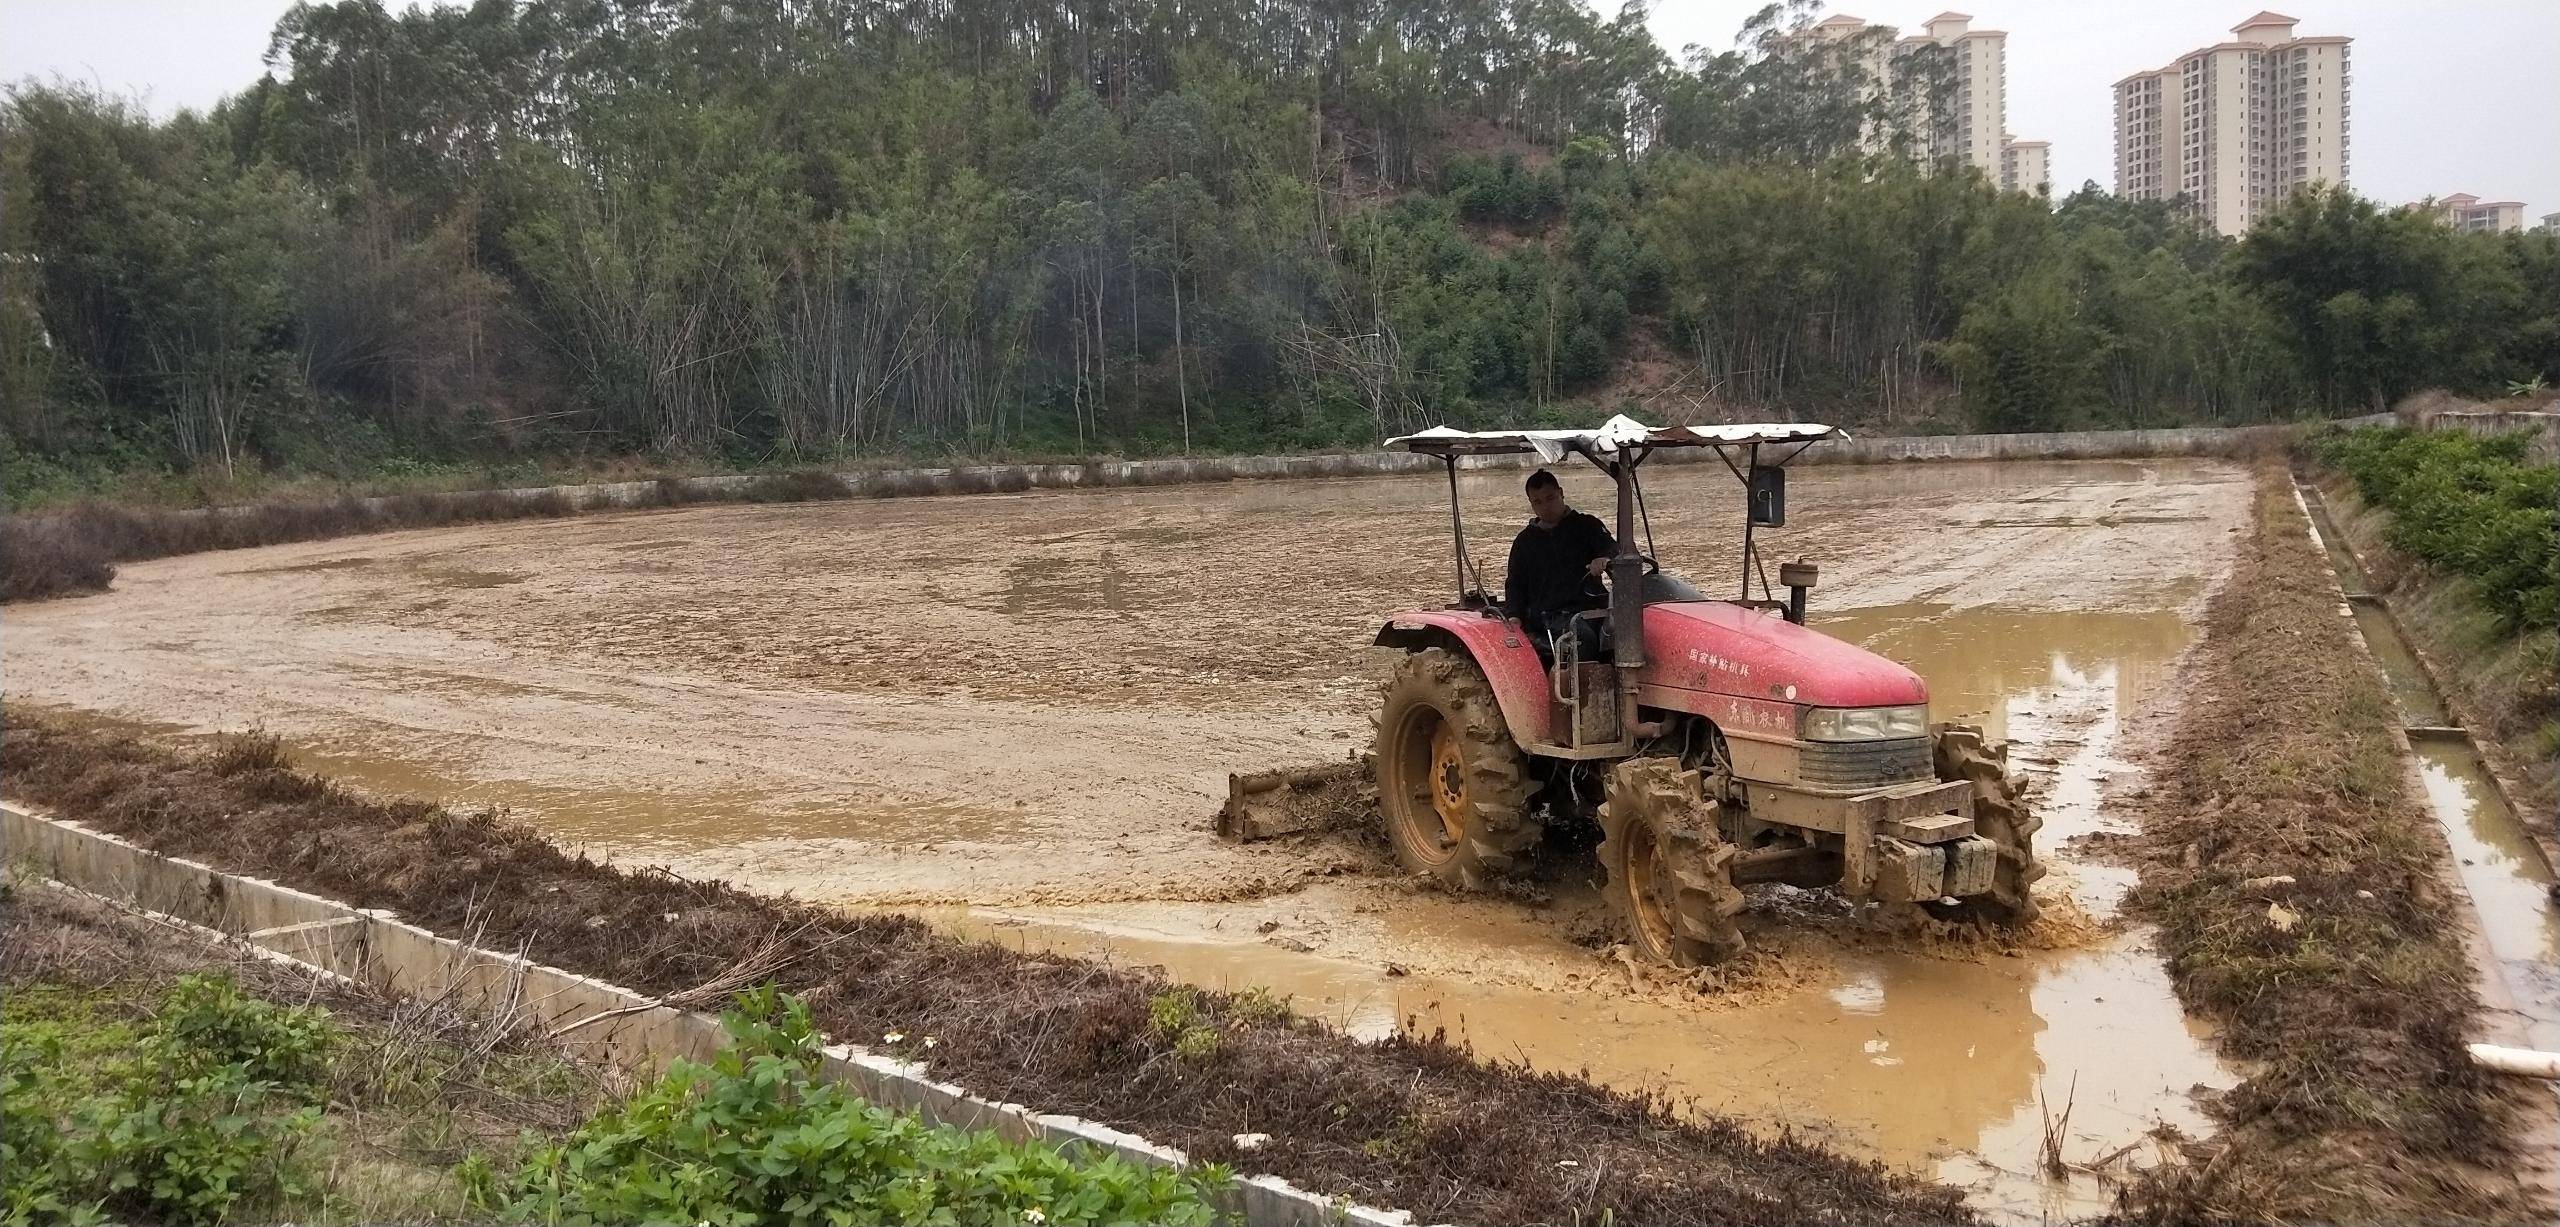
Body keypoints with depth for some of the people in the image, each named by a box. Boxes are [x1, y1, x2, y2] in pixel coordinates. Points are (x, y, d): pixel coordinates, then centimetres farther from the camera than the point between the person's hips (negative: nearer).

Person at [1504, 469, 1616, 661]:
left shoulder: (1587, 526, 14)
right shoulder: (1524, 542, 21)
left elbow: (1614, 550, 0)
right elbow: (1514, 585, 22)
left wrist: (1605, 560, -26)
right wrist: (1514, 616, 3)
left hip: (1587, 608, 0)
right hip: (1547, 618, 0)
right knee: (1583, 637, -35)